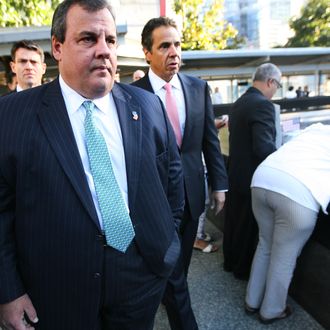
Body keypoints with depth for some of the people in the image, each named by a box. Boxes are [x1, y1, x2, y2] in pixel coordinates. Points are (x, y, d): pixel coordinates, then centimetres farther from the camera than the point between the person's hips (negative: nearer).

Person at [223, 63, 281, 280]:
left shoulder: (239, 102, 8)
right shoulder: (263, 104, -20)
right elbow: (264, 147, -27)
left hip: (235, 173, 9)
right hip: (252, 178, -8)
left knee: (234, 220, 20)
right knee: (249, 226, 9)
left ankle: (230, 262, 38)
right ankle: (243, 269, 28)